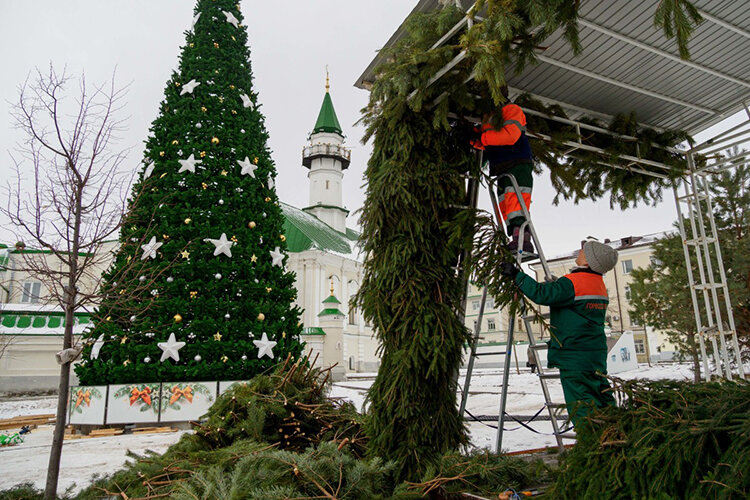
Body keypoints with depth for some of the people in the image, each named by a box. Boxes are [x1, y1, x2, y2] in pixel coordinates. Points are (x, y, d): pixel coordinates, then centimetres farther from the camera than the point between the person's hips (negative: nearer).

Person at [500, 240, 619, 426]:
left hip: (574, 357, -9)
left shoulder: (573, 282, -18)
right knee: (601, 396, 16)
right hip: (597, 354, 9)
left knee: (580, 402, -2)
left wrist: (517, 275, -18)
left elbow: (542, 294, -25)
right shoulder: (600, 285, 11)